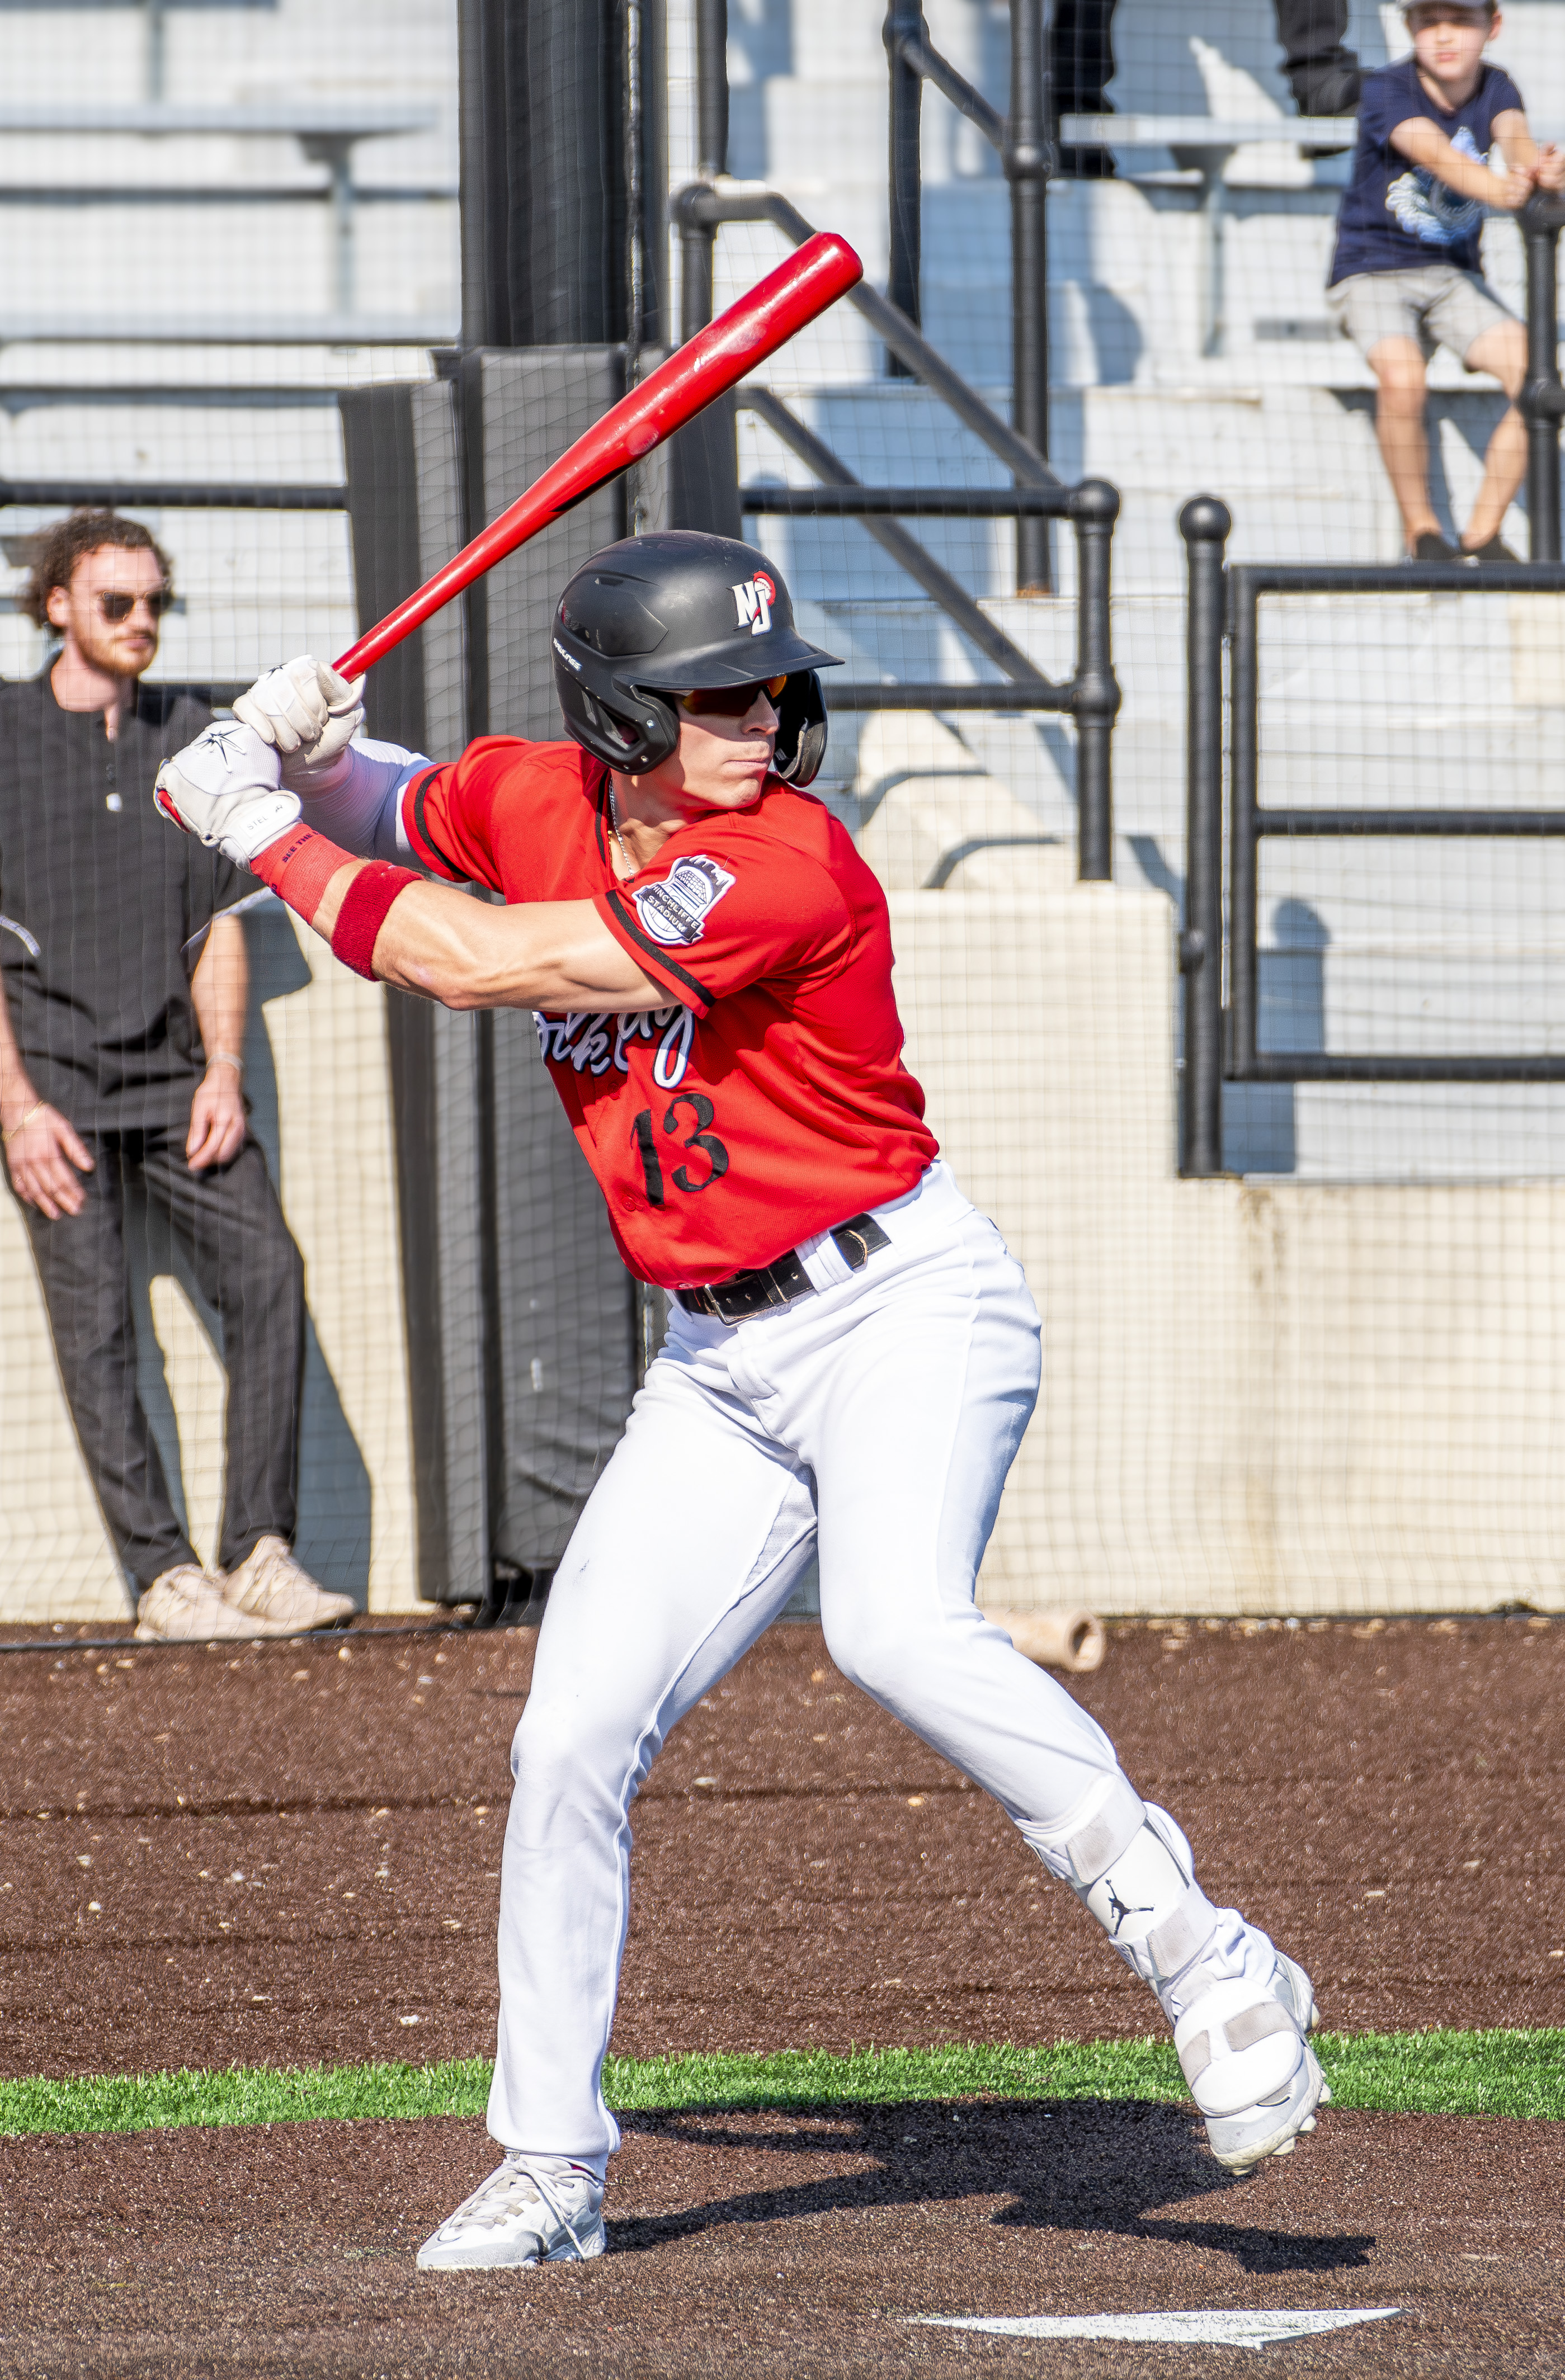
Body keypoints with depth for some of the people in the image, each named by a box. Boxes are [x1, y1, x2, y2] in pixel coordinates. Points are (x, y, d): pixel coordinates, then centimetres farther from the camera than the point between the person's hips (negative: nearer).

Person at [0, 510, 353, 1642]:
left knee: (267, 1271, -12)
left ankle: (260, 1551, -11)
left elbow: (220, 921, 14)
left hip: (176, 1073, 3)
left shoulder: (192, 740, 13)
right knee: (96, 1324, -9)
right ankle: (164, 1577, -8)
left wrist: (224, 1071, 1)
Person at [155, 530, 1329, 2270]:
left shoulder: (788, 868, -22)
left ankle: (1190, 1948, -25)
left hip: (905, 1311, -7)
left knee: (897, 1629, -34)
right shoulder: (536, 800, 0)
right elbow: (375, 811, 22)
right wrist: (288, 755, -2)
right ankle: (549, 2168, 14)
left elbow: (471, 963, -23)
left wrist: (269, 833, -13)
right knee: (572, 1741, 1)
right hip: (721, 1371, 7)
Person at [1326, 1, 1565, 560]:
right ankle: (1420, 531, -12)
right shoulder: (1385, 90, -16)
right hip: (1373, 274, -4)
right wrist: (1498, 189, -57)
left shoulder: (1494, 88, -2)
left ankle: (1483, 533, -4)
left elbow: (1514, 135, -25)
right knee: (1402, 377, -33)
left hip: (1456, 277, 4)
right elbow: (1432, 153, -36)